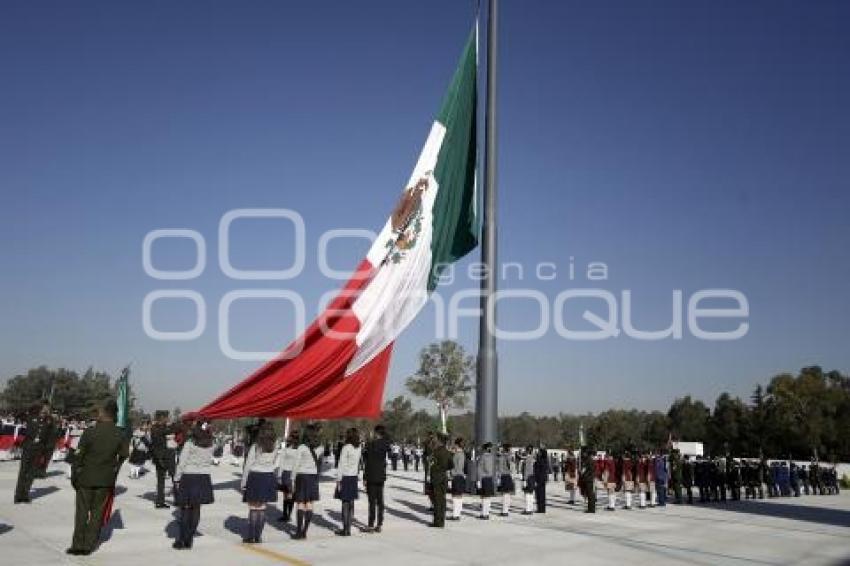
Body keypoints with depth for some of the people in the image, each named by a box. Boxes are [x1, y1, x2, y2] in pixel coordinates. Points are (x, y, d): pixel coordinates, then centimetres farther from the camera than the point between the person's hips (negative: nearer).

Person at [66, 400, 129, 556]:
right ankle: (88, 545, 15)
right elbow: (123, 457, 0)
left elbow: (79, 455, -9)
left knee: (82, 512, 10)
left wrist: (74, 476, 2)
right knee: (97, 512, 11)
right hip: (106, 480, 2)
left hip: (86, 478, -2)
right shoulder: (121, 435, -5)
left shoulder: (90, 432, -13)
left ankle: (78, 545, 14)